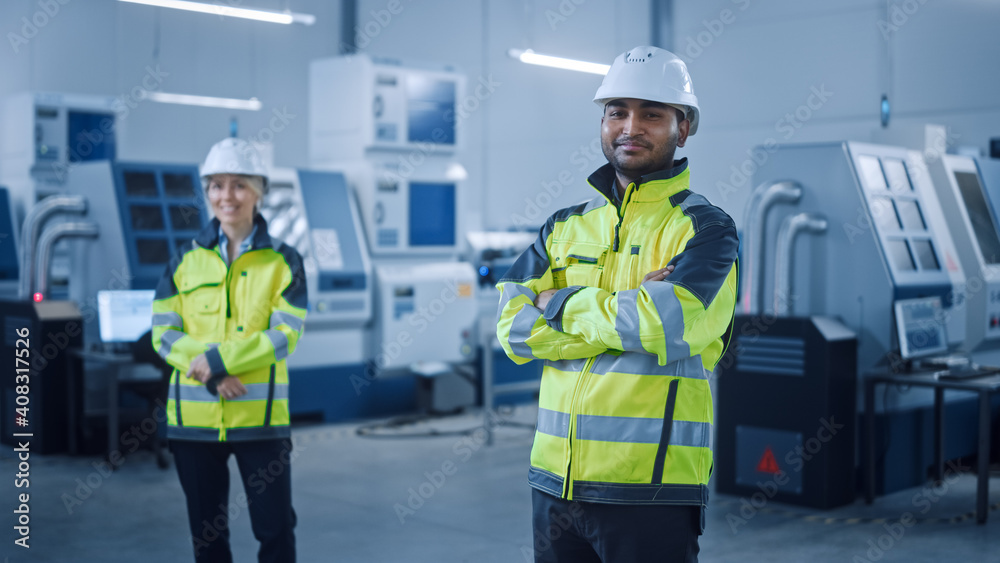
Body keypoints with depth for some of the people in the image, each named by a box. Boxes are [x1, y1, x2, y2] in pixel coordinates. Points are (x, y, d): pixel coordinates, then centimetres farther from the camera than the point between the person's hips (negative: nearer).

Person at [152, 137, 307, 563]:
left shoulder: (283, 262, 0)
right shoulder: (186, 259, 6)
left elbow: (286, 335, -9)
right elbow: (163, 332, 1)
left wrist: (219, 359, -19)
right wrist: (212, 376, -15)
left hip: (260, 416, -2)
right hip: (193, 416, 3)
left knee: (275, 527, 1)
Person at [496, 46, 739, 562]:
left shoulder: (705, 229, -3)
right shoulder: (565, 228, 11)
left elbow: (666, 323, -21)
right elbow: (514, 329, -3)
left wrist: (565, 305, -7)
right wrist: (625, 310, -13)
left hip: (650, 487, -4)